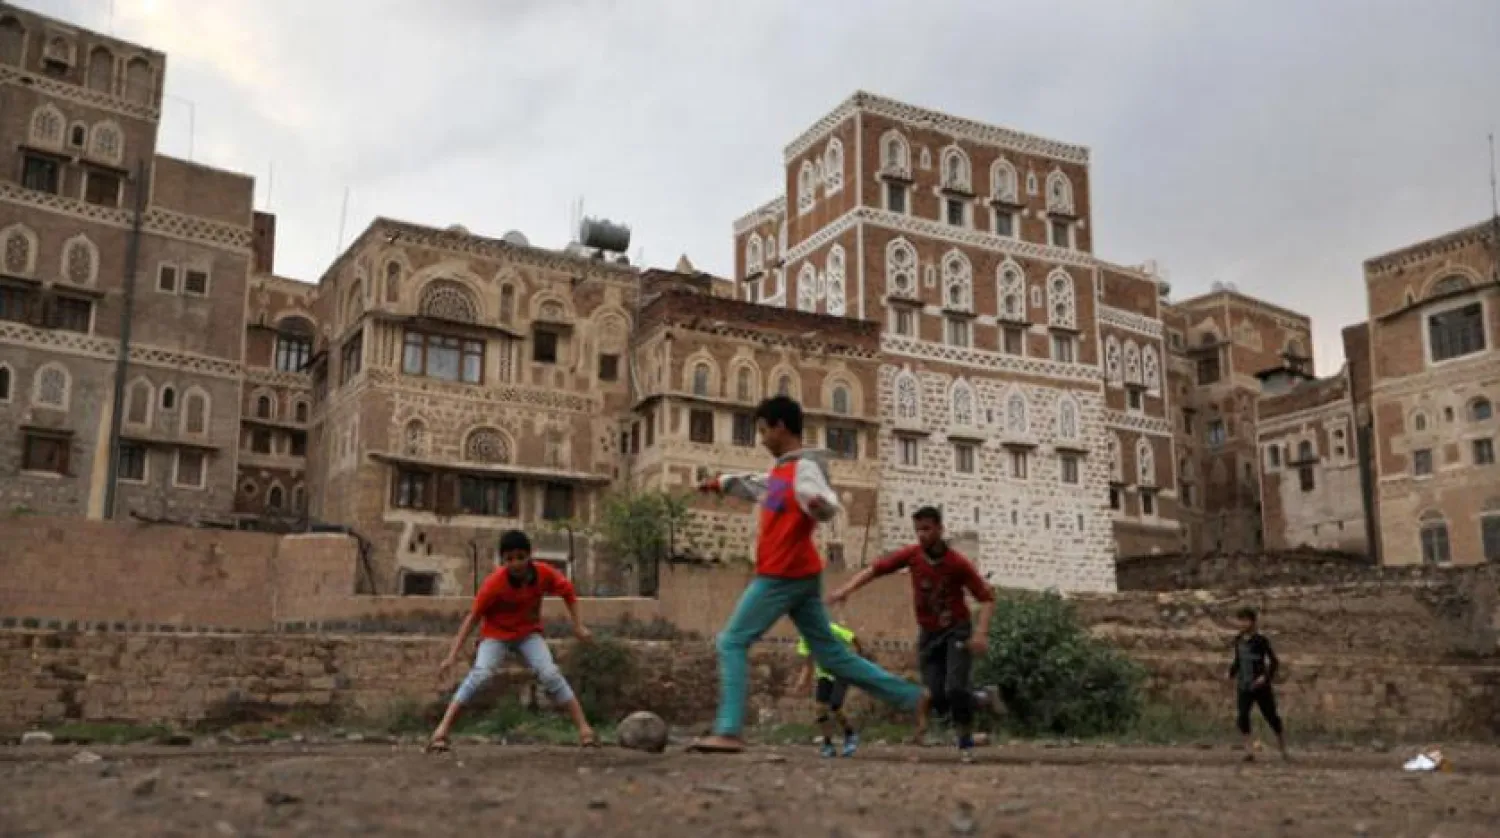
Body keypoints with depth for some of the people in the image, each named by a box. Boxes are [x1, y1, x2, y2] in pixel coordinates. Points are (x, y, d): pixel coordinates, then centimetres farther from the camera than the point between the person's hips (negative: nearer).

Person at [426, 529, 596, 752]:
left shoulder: (544, 573, -21)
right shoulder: (494, 582, -29)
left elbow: (567, 590, -1)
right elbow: (474, 616, -22)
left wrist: (578, 626, -3)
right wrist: (453, 655, -24)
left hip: (529, 633, 2)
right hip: (496, 634, -2)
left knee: (550, 674, -17)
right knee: (480, 675, -26)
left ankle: (584, 727, -10)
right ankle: (442, 730, -22)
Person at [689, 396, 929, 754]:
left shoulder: (804, 468, -12)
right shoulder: (782, 471, 17)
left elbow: (828, 505, -28)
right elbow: (754, 487, 38)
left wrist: (820, 504, -51)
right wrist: (721, 483, 51)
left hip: (782, 576, -9)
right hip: (798, 576, 9)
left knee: (732, 643, -4)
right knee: (830, 653, 10)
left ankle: (729, 732, -8)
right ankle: (913, 697, 11)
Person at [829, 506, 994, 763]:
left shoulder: (958, 562, -16)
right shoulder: (911, 555, -7)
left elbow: (986, 598, -13)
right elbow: (876, 569, -4)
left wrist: (981, 632, -26)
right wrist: (847, 589, -16)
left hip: (957, 631, -3)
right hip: (929, 634, 3)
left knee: (955, 688, -19)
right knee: (935, 696, -5)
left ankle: (966, 741, 2)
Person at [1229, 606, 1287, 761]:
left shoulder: (1261, 640, -10)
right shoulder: (1238, 640, 7)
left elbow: (1274, 662, -10)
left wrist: (1266, 677, -23)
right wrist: (1232, 673, 3)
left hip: (1261, 687, -4)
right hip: (1244, 687, 4)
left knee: (1271, 717, 6)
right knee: (1241, 717, -14)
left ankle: (1284, 751, 23)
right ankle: (1249, 751, -8)